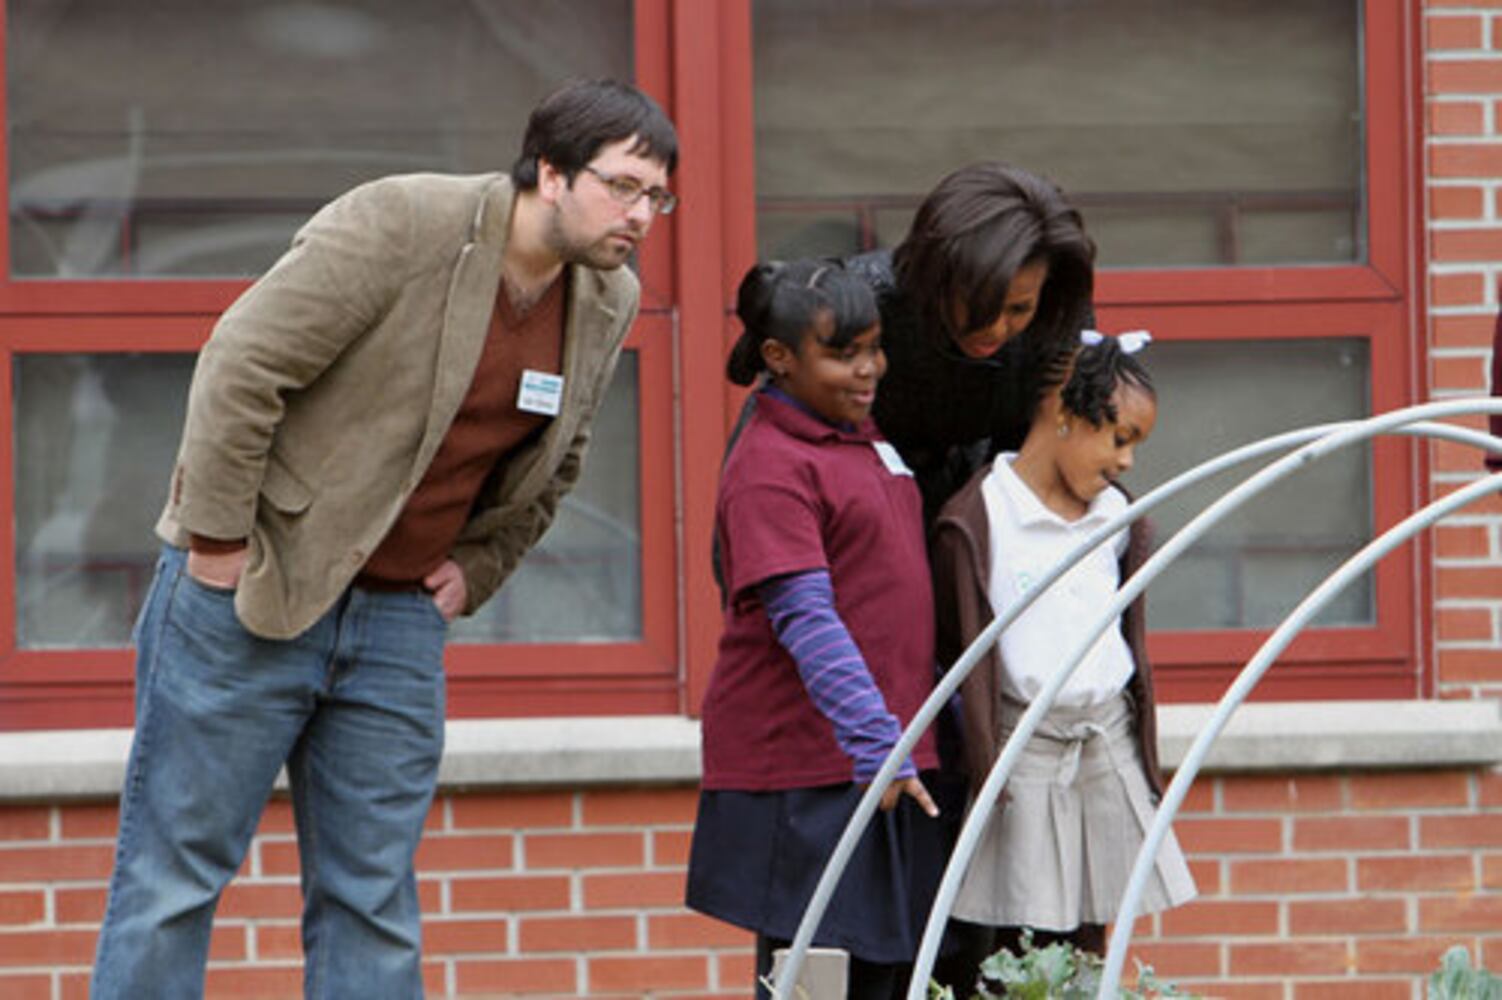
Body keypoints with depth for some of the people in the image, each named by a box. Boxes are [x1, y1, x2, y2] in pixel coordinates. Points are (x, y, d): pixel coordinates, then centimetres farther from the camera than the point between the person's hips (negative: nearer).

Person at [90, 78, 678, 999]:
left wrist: (474, 569, 9)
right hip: (244, 595, -6)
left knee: (373, 900, 5)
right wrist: (218, 542, -15)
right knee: (175, 878, -1)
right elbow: (241, 368, -17)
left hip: (401, 617, 6)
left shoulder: (608, 307, 3)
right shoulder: (398, 225, -18)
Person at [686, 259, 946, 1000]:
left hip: (888, 759, 9)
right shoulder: (770, 467, -13)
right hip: (805, 771, -9)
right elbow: (804, 619, -21)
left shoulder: (866, 439, 16)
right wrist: (873, 740, -27)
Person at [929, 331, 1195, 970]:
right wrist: (985, 770, -10)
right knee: (1021, 950, -4)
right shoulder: (977, 520, -10)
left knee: (1089, 941, 7)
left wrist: (1143, 755, 18)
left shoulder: (1115, 516, 10)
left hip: (1107, 744, 6)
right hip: (1024, 747, -6)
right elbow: (962, 653, -8)